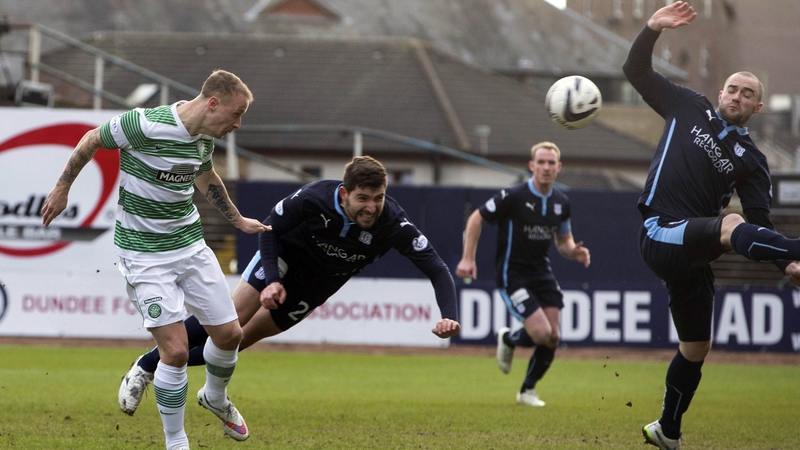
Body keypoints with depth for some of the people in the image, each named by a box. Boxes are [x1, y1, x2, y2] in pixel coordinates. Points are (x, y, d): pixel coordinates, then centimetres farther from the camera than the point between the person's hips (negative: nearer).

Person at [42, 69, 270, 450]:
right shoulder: (147, 125, -24)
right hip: (144, 254, -7)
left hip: (190, 243, 7)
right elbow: (91, 140, -7)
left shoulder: (205, 136, 0)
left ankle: (215, 398, 41)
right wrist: (62, 188, 4)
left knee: (229, 334, 9)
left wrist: (238, 220, 31)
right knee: (176, 350, -13)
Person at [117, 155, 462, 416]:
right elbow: (269, 228, -17)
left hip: (317, 285, 2)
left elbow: (437, 270, -32)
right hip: (286, 256, -2)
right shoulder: (315, 198, -33)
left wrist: (449, 317, -49)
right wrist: (272, 280, -29)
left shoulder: (393, 224, -32)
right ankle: (145, 367, -1)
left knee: (246, 337, 1)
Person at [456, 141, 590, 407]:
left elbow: (563, 241, 16)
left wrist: (574, 252, -8)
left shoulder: (561, 203, 3)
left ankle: (528, 391, 19)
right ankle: (508, 340, 18)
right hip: (512, 274, -6)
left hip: (541, 273, 6)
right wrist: (468, 258, -13)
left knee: (553, 337, -3)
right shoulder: (513, 196, -16)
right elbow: (476, 219, -7)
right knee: (542, 333, -18)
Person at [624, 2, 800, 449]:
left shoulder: (751, 160, 9)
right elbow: (637, 72, 7)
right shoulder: (689, 108, 8)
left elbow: (761, 224, 3)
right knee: (731, 226, -34)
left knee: (696, 348, 11)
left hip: (693, 256, 5)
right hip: (662, 234, -5)